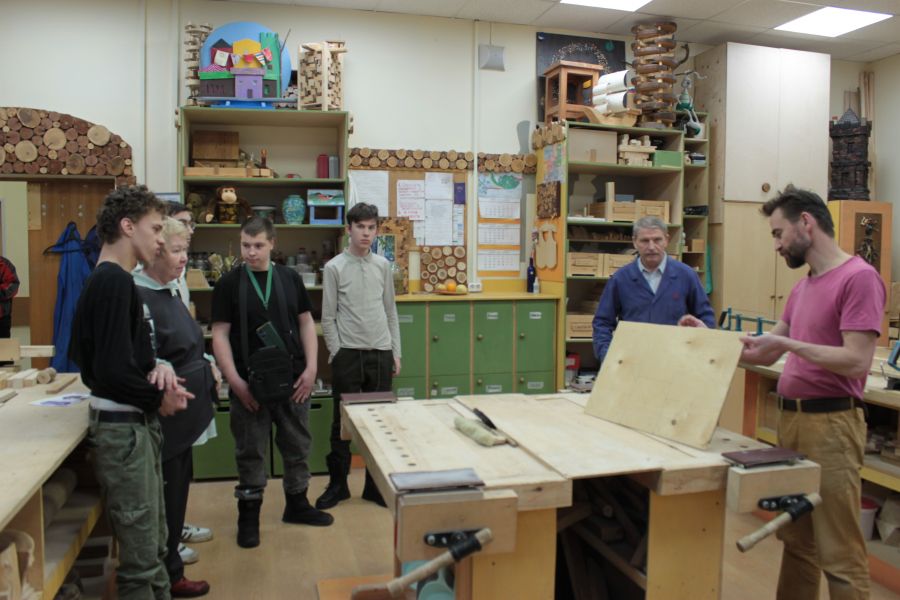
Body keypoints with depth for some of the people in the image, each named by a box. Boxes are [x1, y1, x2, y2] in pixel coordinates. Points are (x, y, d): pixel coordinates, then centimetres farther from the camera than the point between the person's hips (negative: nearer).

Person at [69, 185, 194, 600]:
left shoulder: (113, 280, 12)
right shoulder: (114, 282, -18)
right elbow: (112, 370, -24)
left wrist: (158, 368, -2)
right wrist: (159, 399, -9)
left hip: (135, 424, 10)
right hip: (123, 428, -10)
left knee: (153, 544, 21)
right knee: (140, 555, 2)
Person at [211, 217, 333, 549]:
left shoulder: (290, 278, 4)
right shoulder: (229, 283, -4)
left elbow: (305, 323, 8)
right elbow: (220, 334, -6)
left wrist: (310, 367, -2)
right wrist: (235, 381, -14)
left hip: (292, 380, 3)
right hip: (250, 384, -3)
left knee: (297, 445, 14)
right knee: (250, 451, 8)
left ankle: (297, 503, 33)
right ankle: (248, 515, 23)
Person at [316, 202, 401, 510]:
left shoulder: (383, 265, 7)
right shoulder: (335, 267, -3)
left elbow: (390, 311, 12)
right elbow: (328, 317, -2)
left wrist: (395, 352, 9)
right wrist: (337, 354, -6)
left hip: (380, 352, 3)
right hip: (348, 354, -3)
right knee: (343, 421, 7)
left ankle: (375, 485, 22)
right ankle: (337, 484, 23)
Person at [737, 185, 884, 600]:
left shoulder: (859, 277, -12)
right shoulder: (802, 287, 15)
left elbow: (857, 361, -19)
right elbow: (767, 352, 19)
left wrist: (790, 343, -17)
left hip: (830, 423, -8)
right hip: (790, 419, 9)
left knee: (839, 553, 0)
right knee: (796, 541, 18)